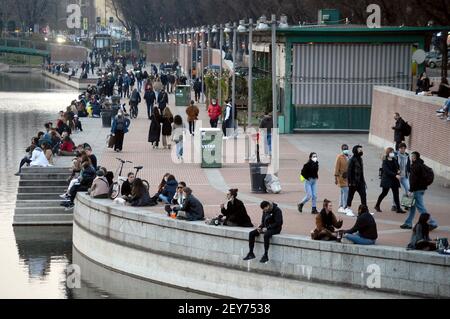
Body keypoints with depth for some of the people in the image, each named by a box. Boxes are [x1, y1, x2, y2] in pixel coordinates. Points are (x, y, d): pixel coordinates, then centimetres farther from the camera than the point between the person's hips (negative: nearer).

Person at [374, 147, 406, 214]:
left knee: (396, 194, 1)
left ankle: (398, 208, 1)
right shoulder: (385, 161, -11)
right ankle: (377, 205, 22)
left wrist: (398, 170, -2)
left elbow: (397, 167, 22)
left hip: (394, 180, 6)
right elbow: (387, 171, -21)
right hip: (387, 179, -5)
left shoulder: (394, 160, 8)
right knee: (384, 193, 4)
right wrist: (395, 175, -29)